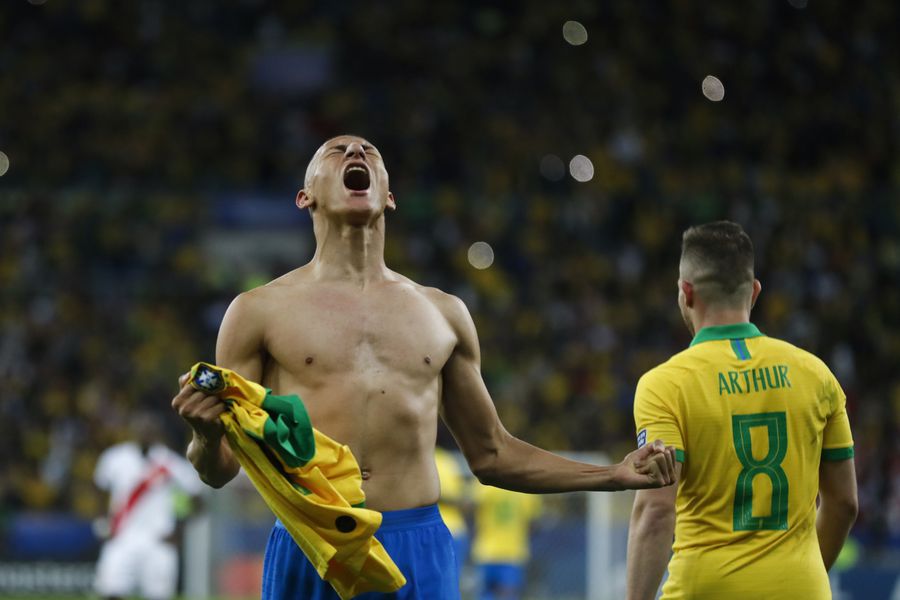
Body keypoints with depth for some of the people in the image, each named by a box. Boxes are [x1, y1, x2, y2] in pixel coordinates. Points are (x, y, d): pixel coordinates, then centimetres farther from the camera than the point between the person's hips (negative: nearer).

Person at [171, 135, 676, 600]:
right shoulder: (261, 312, 6)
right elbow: (220, 468, 5)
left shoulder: (443, 313, 16)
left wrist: (616, 476, 14)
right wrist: (207, 433, -19)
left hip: (421, 555, 2)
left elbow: (490, 454, 22)